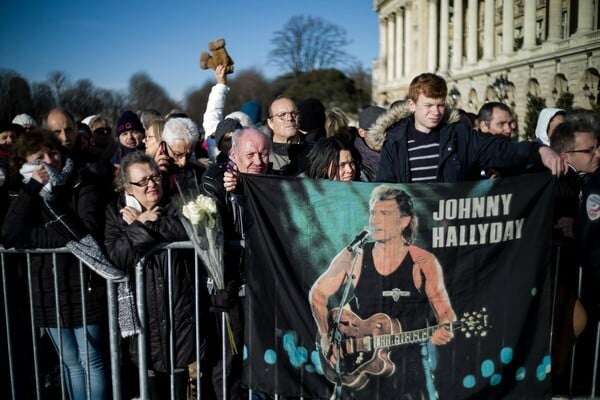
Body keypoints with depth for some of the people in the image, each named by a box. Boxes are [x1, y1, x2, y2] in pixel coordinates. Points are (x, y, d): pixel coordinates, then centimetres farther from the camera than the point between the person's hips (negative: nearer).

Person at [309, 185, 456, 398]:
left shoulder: (424, 263, -7)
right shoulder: (353, 257, -5)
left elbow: (444, 310, -2)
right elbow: (318, 293, 5)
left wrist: (444, 330, -23)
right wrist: (326, 336, -2)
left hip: (409, 363, -1)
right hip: (358, 361, 1)